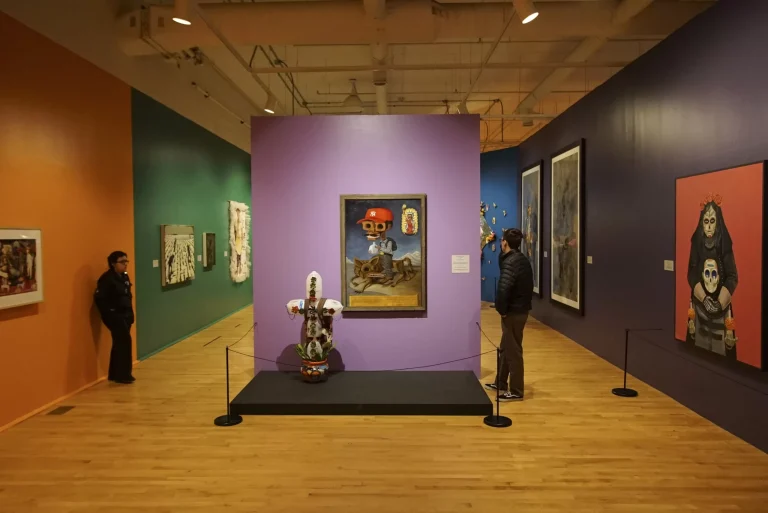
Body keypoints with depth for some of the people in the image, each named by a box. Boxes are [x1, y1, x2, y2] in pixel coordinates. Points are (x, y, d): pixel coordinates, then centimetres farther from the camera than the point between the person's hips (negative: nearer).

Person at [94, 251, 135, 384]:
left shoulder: (124, 277, 10)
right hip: (114, 316, -9)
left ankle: (115, 374, 24)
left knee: (119, 343, 14)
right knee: (124, 342, -9)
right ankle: (123, 374, 1)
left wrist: (130, 313, 10)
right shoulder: (107, 279, -16)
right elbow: (99, 298, -19)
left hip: (125, 315, 9)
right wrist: (109, 314, -19)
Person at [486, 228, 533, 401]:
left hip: (513, 312, -10)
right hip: (521, 309, 10)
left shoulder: (510, 262, -19)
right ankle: (501, 383, 32)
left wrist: (502, 310, -16)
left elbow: (503, 289, -29)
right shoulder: (523, 259, 11)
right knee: (505, 348, 20)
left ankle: (516, 391, 9)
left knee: (513, 351, -1)